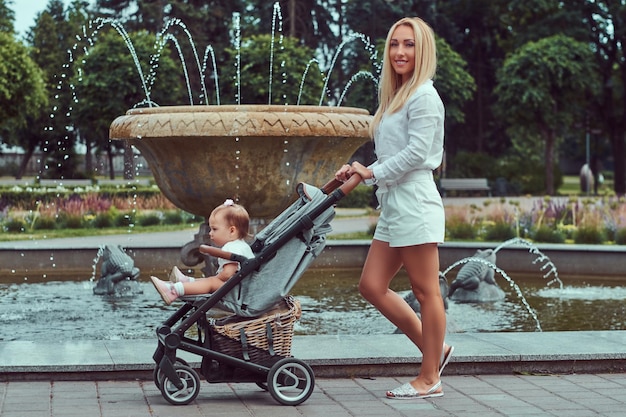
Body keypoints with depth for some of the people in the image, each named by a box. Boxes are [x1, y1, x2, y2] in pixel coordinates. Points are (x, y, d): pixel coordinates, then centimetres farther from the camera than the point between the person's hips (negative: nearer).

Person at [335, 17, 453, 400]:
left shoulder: (424, 96, -8)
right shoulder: (395, 96, 20)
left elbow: (416, 152, -16)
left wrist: (372, 172, -8)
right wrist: (359, 172, 8)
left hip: (414, 200, -10)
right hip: (394, 203, 10)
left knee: (426, 291, -3)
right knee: (373, 286, 8)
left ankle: (430, 379, 5)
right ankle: (435, 350, 18)